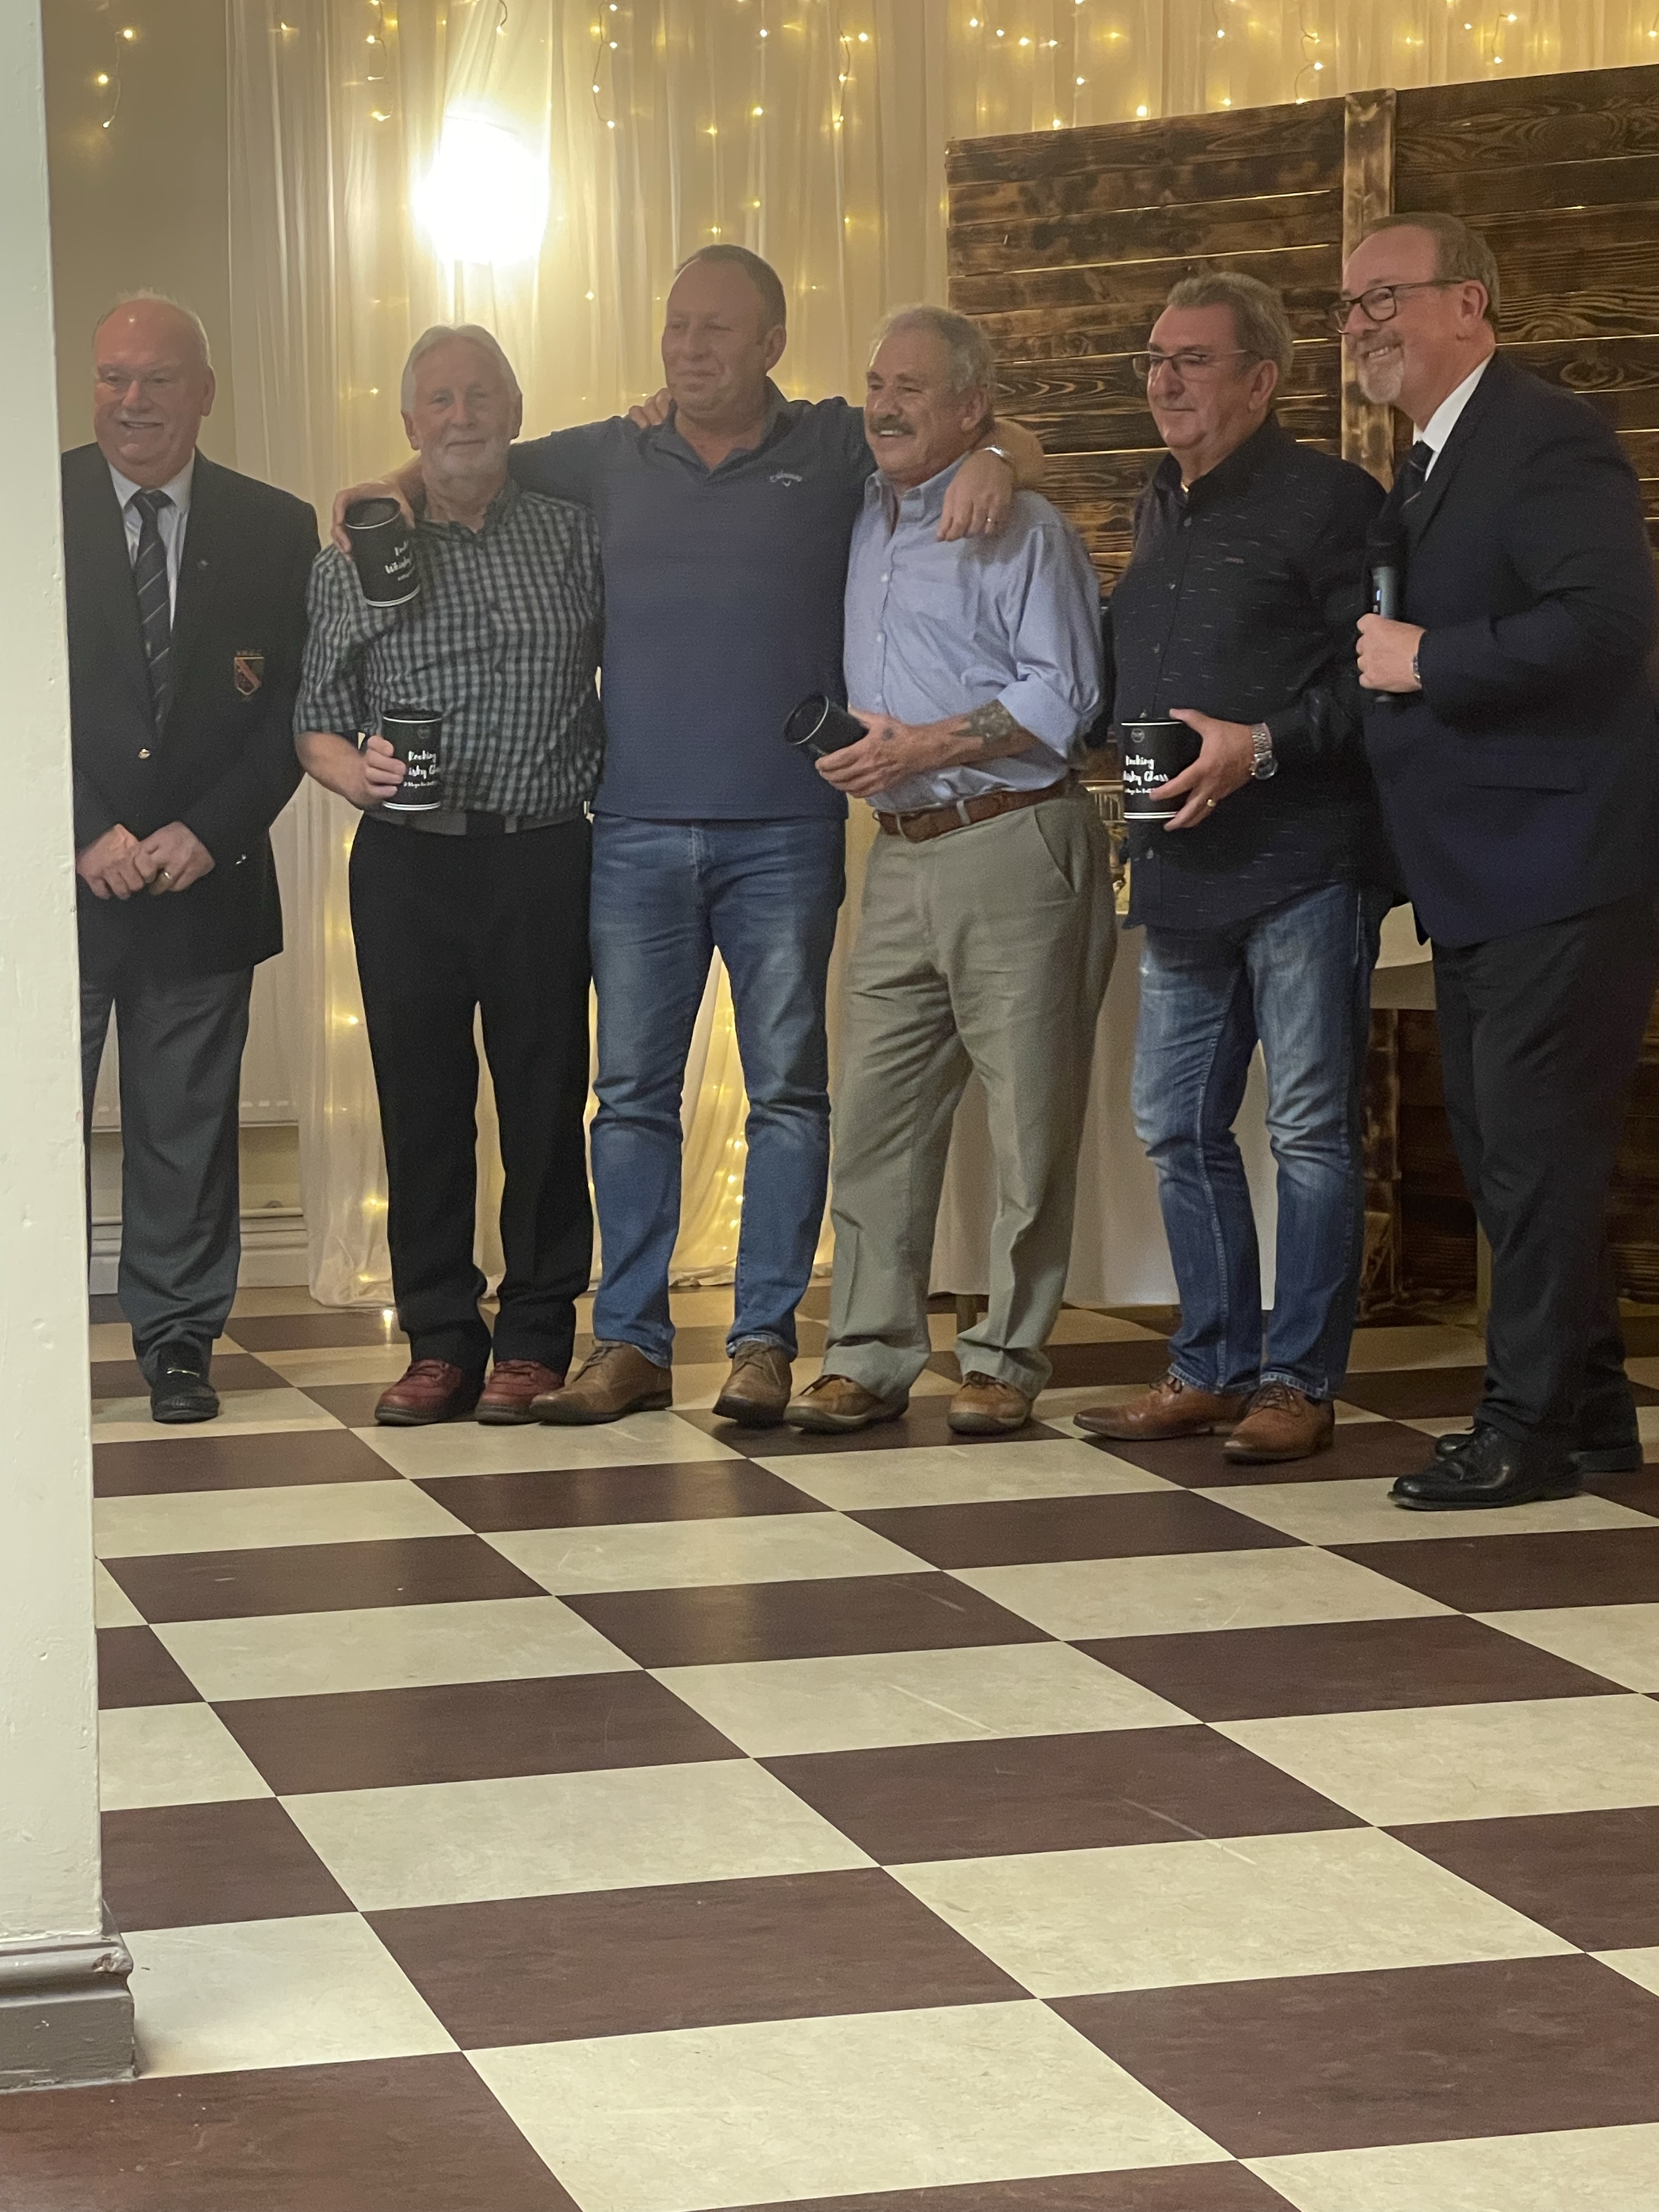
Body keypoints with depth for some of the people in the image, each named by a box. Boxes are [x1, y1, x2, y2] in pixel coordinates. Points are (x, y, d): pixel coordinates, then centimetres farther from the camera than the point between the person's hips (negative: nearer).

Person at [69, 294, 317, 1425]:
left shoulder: (277, 531, 6)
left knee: (189, 1123, 6)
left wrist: (209, 832, -8)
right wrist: (88, 836, -10)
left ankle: (179, 1341, 16)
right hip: (59, 878, -1)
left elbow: (295, 710, 5)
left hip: (204, 881, 1)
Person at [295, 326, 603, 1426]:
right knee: (421, 1102, 2)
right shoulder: (357, 558, 10)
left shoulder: (577, 536, 8)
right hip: (406, 863, 1)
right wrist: (356, 770, -11)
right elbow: (317, 723, 9)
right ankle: (440, 1343, 11)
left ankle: (536, 1338, 10)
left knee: (546, 1099, 1)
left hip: (544, 857, -1)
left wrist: (622, 796, -1)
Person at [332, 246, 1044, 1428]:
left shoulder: (837, 449, 5)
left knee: (788, 1088, 1)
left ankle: (765, 1339, 7)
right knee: (634, 1090, 4)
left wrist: (991, 460, -14)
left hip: (785, 832, -2)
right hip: (638, 831, 2)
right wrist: (397, 487, 3)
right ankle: (631, 1339, 10)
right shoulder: (609, 458, 10)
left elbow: (1011, 439, 8)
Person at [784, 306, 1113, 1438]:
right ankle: (870, 1356, 8)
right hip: (903, 854, 7)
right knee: (877, 1108, 4)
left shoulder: (1019, 526, -5)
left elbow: (1064, 696, -11)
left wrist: (922, 747, -14)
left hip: (1016, 846, -7)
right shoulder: (866, 524, 17)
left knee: (1029, 1117, -1)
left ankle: (1007, 1358, 7)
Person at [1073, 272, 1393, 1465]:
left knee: (1312, 1130, -2)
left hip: (1303, 865, -8)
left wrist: (1263, 747, -20)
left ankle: (1301, 1381, 4)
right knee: (1179, 1128, 9)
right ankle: (1212, 1366, 19)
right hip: (1183, 873, 8)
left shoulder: (1328, 501, -6)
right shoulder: (1160, 510, 19)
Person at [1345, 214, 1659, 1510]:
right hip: (1481, 877, 10)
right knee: (1501, 1148, 14)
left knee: (1535, 1146, -8)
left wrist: (1427, 662, -19)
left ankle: (1532, 1428, -1)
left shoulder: (1547, 441, -13)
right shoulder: (1430, 468, 19)